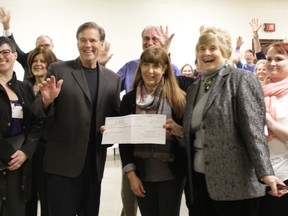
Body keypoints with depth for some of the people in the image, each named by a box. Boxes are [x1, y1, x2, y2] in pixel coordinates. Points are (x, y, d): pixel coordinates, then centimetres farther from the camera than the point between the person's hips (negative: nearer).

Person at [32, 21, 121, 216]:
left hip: (95, 162, 3)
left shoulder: (113, 78, 8)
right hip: (63, 160, -3)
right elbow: (40, 113, -3)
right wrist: (46, 101, -24)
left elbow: (117, 116, 13)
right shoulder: (58, 70, -2)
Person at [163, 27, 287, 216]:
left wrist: (265, 172, -22)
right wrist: (181, 131, 4)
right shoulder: (194, 88, 15)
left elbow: (253, 130, -14)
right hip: (200, 179, 7)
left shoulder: (242, 79, -6)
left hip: (233, 182, -6)